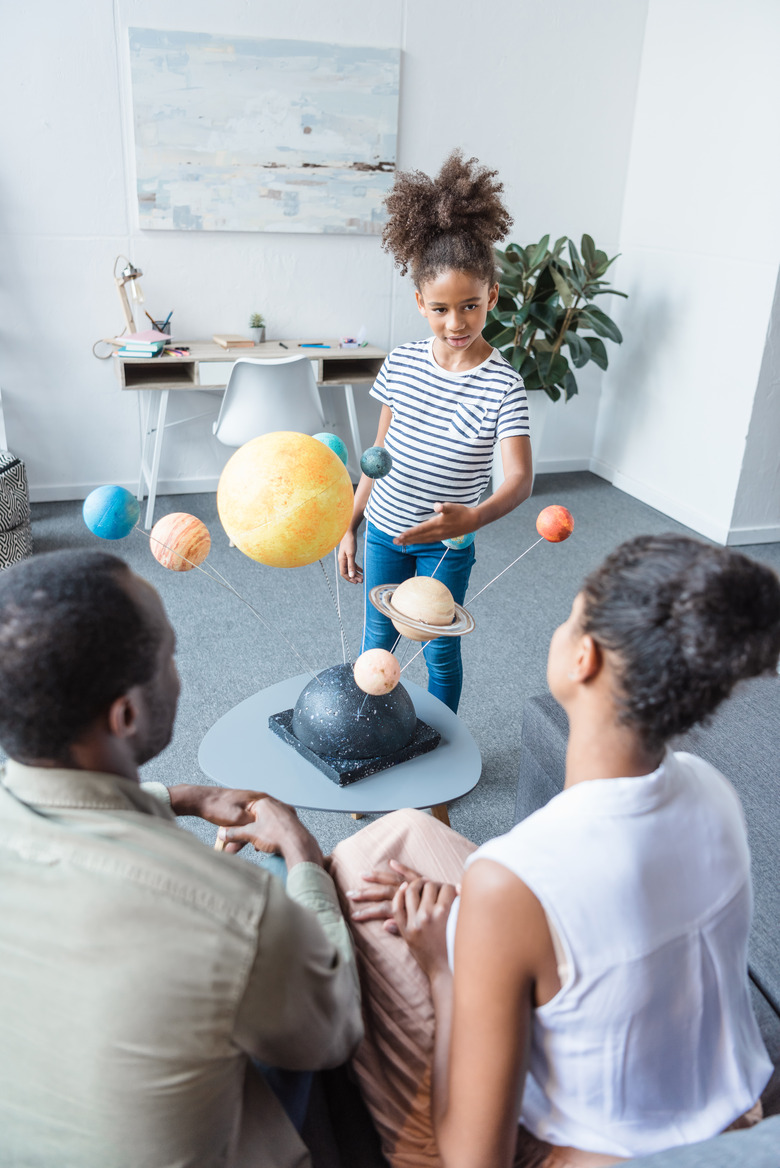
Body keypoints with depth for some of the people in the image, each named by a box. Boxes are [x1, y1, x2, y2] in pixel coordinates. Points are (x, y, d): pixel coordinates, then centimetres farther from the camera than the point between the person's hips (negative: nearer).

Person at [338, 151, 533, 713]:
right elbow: (381, 450, 3)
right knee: (377, 640, 18)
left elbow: (520, 478, -25)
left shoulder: (502, 384, -18)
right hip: (385, 530, 4)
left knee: (440, 651, 11)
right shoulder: (402, 362, -5)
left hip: (446, 542, -3)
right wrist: (350, 525, 5)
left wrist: (472, 518, -46)